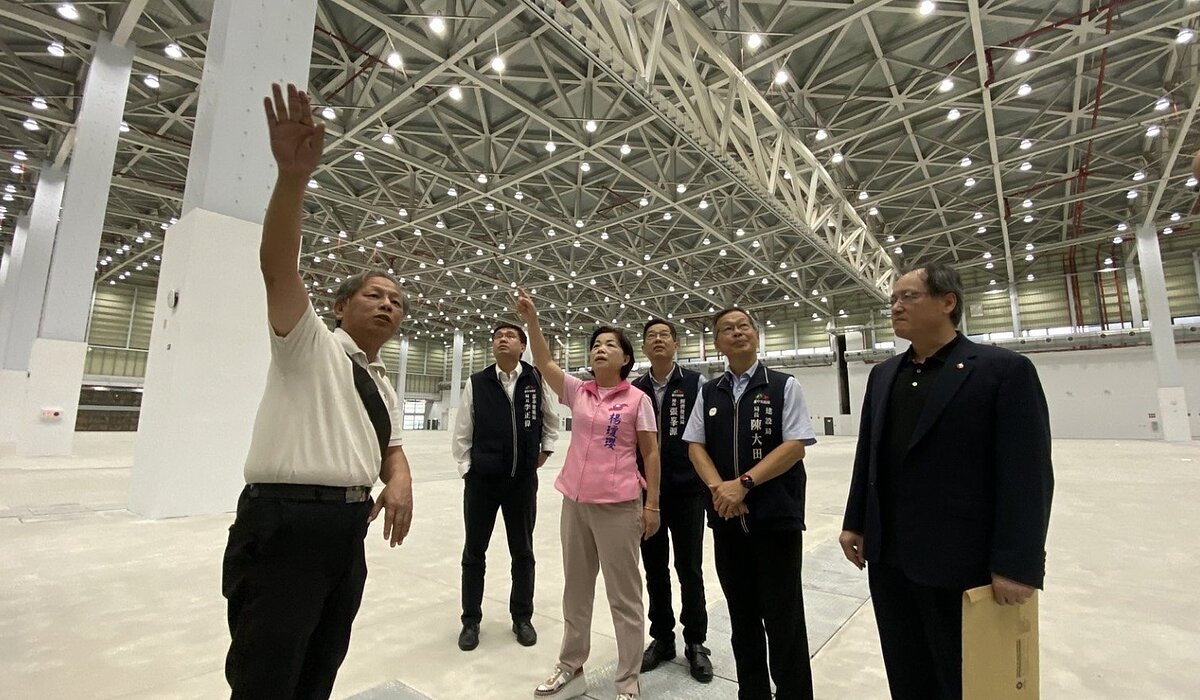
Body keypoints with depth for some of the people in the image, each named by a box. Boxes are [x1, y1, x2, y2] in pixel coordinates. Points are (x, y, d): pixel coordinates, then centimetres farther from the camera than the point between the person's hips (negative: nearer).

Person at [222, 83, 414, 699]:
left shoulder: (382, 387, 18)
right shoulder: (309, 343, -1)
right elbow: (278, 266, -16)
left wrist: (400, 481, -6)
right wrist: (293, 174, -29)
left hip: (348, 528, 7)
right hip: (285, 523, -7)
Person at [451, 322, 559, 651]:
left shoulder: (536, 380, -4)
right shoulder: (477, 383, -5)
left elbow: (551, 420, 13)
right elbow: (462, 433, 1)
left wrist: (544, 452, 8)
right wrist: (467, 470, -2)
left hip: (523, 480, 1)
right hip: (482, 480, 0)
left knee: (523, 552, 15)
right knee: (474, 552, 13)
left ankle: (522, 617, 34)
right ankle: (471, 620, 33)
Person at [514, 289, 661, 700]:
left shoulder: (637, 400, -4)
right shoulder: (577, 392, 6)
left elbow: (650, 453, -2)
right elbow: (543, 363, -2)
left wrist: (652, 504, -5)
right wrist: (531, 319, -12)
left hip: (618, 505, -4)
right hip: (575, 502, 5)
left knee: (624, 595, 8)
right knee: (576, 589, 19)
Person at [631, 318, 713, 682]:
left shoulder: (695, 383, -5)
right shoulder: (634, 389, 3)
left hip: (687, 491, -3)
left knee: (689, 569, 9)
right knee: (654, 568, 14)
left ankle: (695, 643, 30)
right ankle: (662, 638, 34)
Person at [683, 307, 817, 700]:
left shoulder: (784, 386, -4)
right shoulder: (709, 393, 6)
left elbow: (794, 446, -11)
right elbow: (695, 445, 5)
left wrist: (744, 483, -18)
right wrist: (718, 487, -12)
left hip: (776, 516, -3)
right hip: (726, 517, 4)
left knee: (783, 617, 7)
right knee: (741, 614, 18)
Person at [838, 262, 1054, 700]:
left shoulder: (1005, 370, -8)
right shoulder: (883, 375, 10)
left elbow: (1027, 474, -13)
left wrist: (1018, 564, -16)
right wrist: (854, 524, 10)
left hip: (960, 562, -5)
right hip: (887, 557, 5)